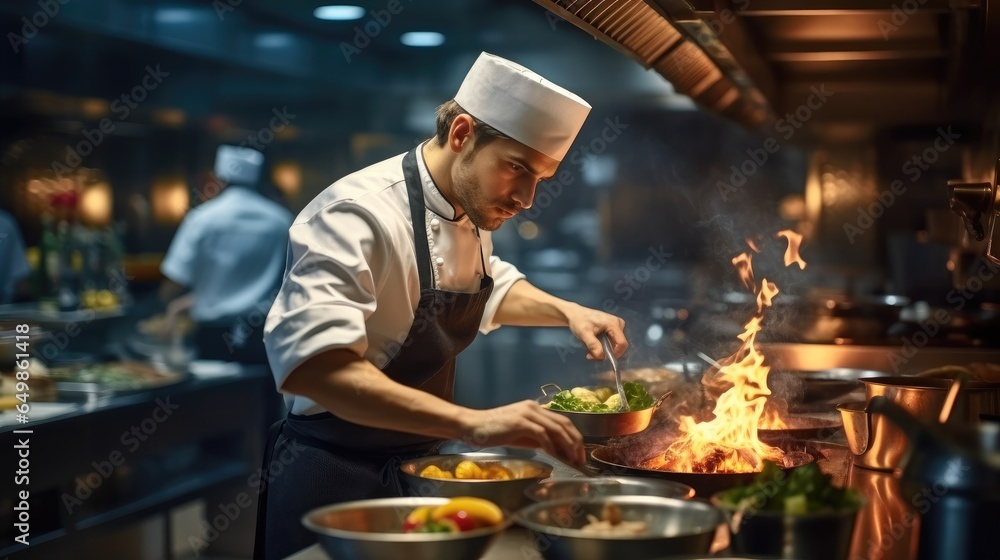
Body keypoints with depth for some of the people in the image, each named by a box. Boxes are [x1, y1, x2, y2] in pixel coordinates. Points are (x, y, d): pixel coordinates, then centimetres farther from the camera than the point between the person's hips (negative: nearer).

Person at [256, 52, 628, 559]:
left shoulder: (469, 212, 4)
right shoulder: (359, 213, -25)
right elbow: (310, 363, -41)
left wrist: (566, 311, 5)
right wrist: (473, 423, -49)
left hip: (418, 464, 9)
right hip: (335, 479, -8)